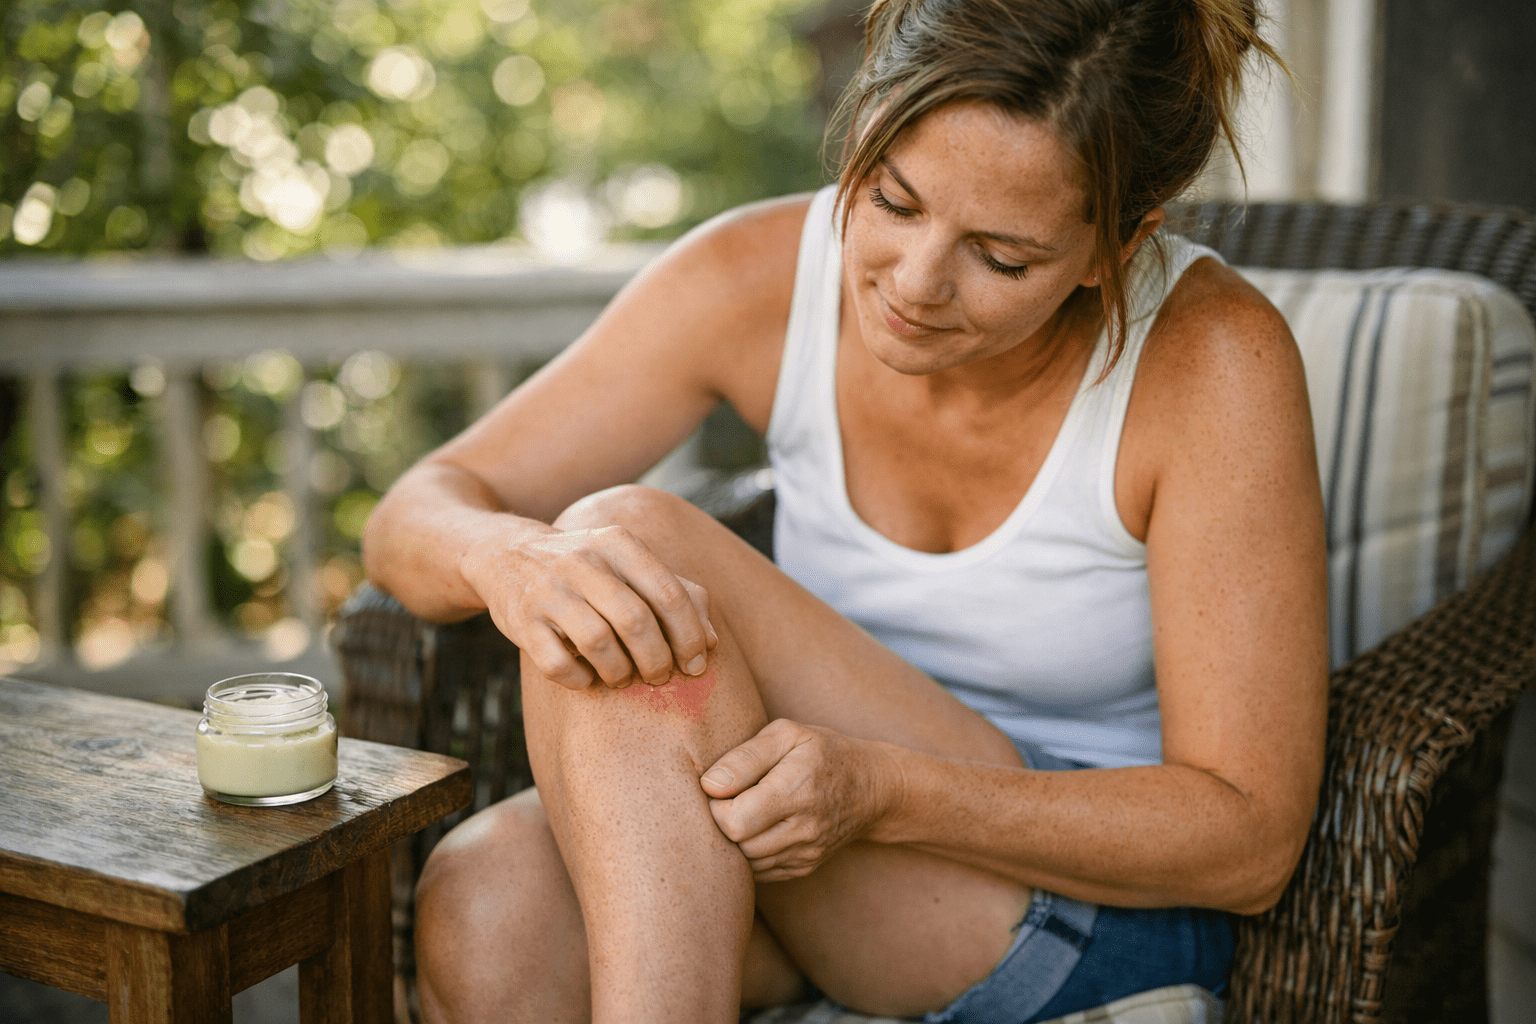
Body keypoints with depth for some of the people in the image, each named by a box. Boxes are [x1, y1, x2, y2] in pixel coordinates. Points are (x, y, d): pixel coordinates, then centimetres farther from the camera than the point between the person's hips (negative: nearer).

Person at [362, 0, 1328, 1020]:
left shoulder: (1212, 359, -20)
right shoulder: (758, 277, -12)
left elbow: (1251, 839, -18)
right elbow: (417, 515, -8)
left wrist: (882, 791, -31)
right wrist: (510, 556, -34)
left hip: (1115, 906, -3)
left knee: (635, 537, -26)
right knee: (487, 900, -31)